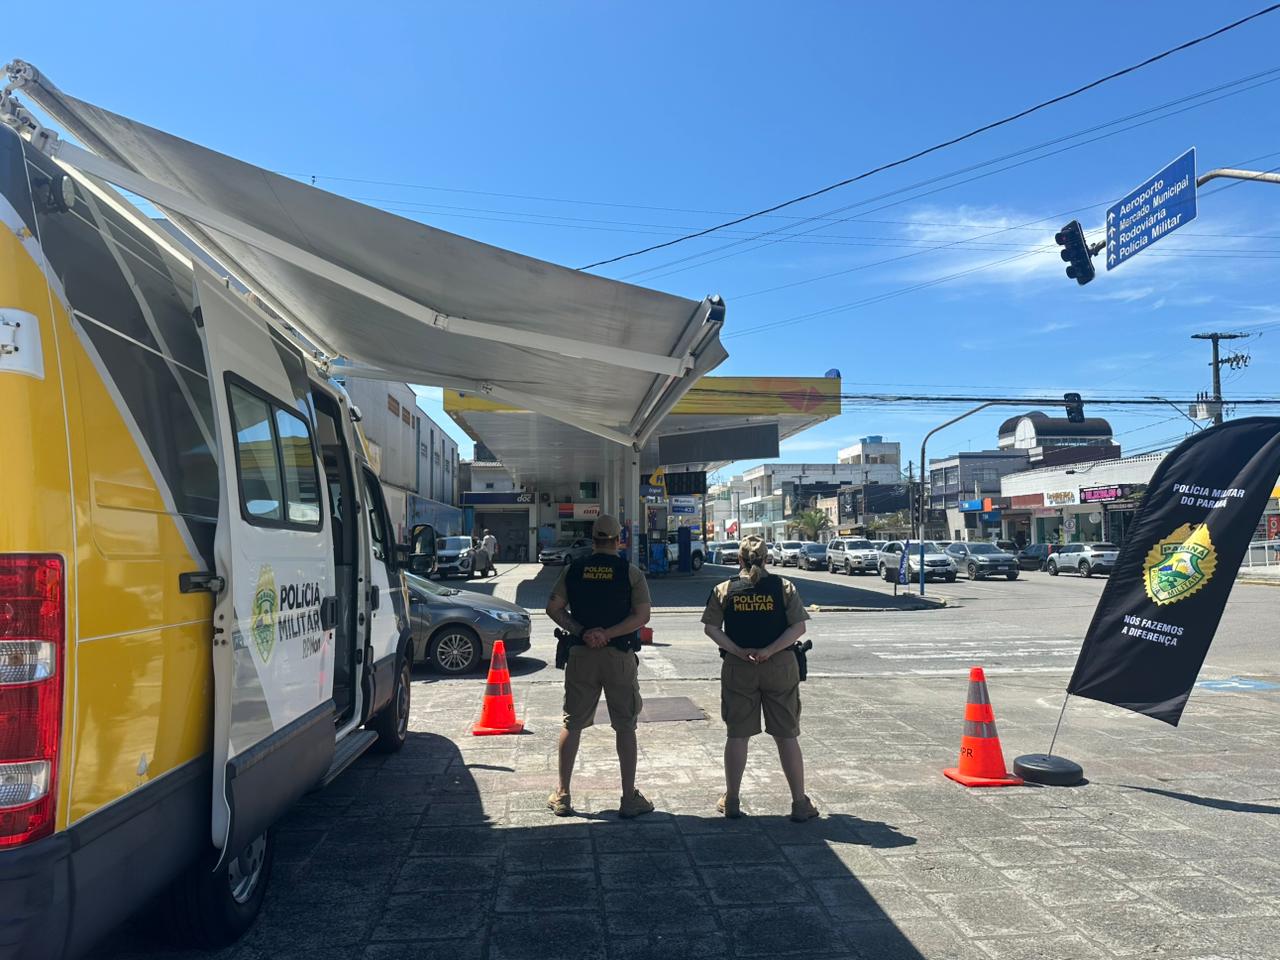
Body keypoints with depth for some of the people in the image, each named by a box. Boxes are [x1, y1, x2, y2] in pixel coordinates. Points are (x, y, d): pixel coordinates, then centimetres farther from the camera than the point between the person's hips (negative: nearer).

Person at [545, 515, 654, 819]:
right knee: (625, 726, 8)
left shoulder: (574, 570, 2)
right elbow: (642, 615, -13)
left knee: (572, 724, 11)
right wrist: (608, 633, -13)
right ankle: (629, 798, 12)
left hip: (581, 655, 2)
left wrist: (581, 632, -5)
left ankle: (561, 796, 18)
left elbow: (553, 608, -1)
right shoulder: (630, 573, -5)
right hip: (620, 657, -2)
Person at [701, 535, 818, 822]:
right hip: (780, 667, 0)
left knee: (737, 734, 11)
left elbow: (711, 627, -4)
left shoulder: (724, 590, 1)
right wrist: (770, 651, -12)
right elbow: (798, 627, -8)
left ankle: (731, 800, 19)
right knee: (787, 735, 8)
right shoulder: (784, 587, -1)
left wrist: (738, 652, -9)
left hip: (738, 669, 1)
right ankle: (800, 803, 13)